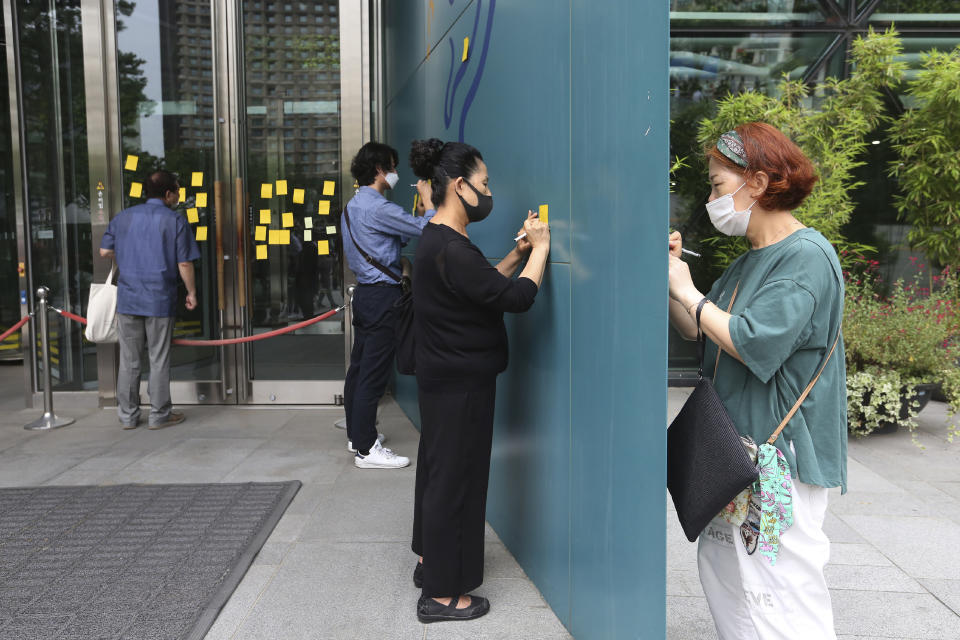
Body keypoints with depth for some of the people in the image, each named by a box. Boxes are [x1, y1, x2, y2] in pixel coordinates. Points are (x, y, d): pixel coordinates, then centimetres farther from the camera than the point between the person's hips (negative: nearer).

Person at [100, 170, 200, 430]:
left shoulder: (123, 217, 7)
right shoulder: (176, 221, -5)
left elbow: (105, 251, 11)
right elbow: (184, 264, -8)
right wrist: (191, 293, 4)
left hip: (127, 299, 4)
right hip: (160, 300, -3)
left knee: (129, 360, 10)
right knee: (159, 359, 5)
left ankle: (128, 415, 17)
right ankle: (159, 414, 12)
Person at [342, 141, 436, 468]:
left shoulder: (352, 206, 16)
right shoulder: (376, 207, -16)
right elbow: (424, 227, -17)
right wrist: (427, 198, -3)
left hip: (364, 292, 10)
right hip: (382, 296, -10)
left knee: (359, 367, 15)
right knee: (374, 373, -7)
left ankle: (356, 434, 27)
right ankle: (366, 449, -4)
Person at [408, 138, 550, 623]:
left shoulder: (440, 239, 8)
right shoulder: (450, 249, -25)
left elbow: (483, 285, 17)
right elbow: (517, 298, -25)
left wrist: (518, 253, 5)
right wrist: (540, 249, -11)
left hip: (446, 379, 10)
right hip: (459, 385, -10)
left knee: (439, 470, 20)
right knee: (455, 479, 0)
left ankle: (430, 560, 37)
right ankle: (440, 595, 13)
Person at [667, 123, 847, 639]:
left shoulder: (807, 257, -14)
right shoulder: (751, 261, 14)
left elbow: (753, 344, -25)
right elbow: (696, 330, 16)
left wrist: (688, 291, -14)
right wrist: (671, 273, 3)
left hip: (780, 453, -9)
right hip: (737, 444, 9)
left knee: (782, 588, -2)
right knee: (720, 564, 15)